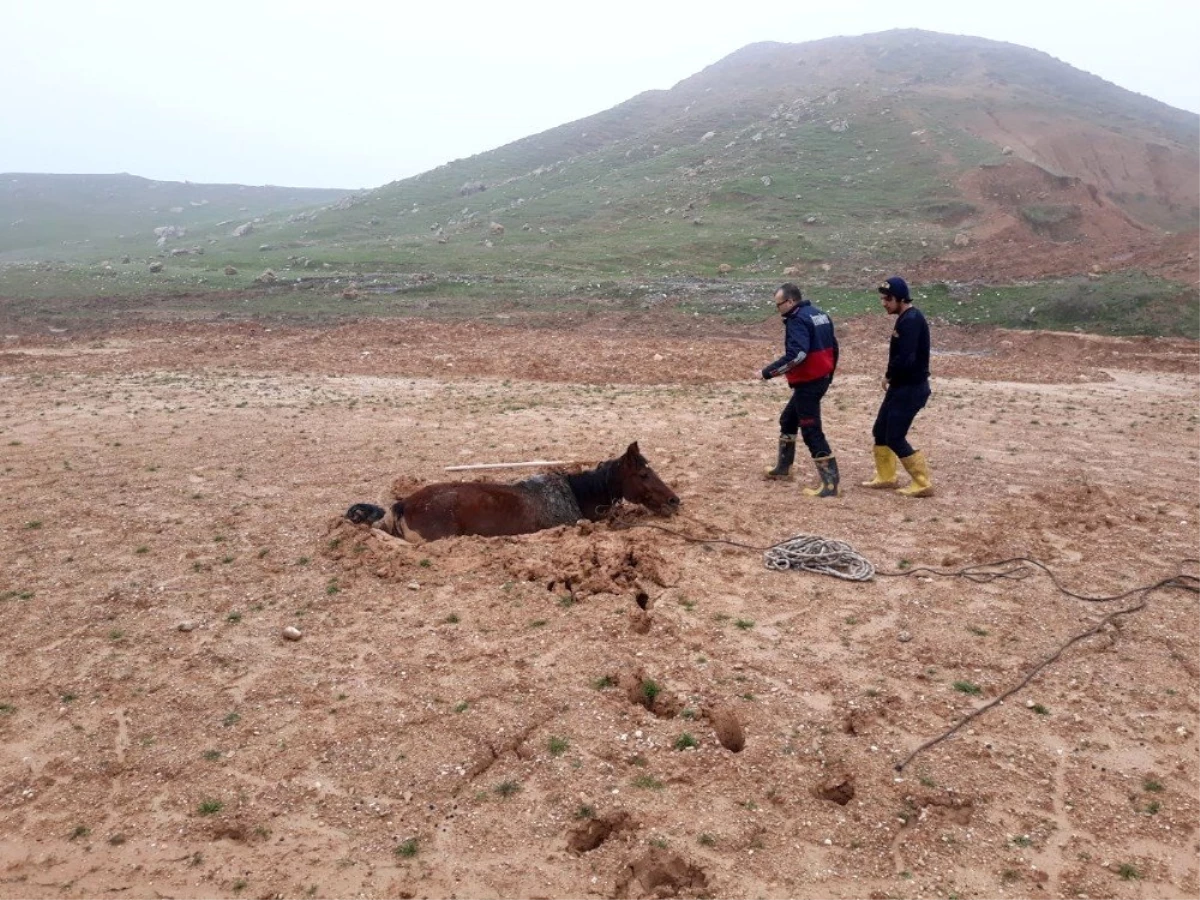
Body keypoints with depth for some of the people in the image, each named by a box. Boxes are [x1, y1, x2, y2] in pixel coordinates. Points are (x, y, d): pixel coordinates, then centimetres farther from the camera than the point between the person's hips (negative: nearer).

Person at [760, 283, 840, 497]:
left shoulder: (797, 320, -17)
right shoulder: (819, 315, 13)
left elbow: (796, 355, -29)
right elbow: (833, 347, 17)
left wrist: (769, 371, -22)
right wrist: (828, 375, 25)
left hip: (808, 383, -10)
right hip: (820, 379, 10)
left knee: (811, 432, -7)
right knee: (788, 419, 23)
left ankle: (830, 484, -7)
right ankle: (783, 469, 34)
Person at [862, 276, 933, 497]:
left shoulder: (911, 320, -21)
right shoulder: (905, 318, 11)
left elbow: (905, 358, -29)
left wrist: (889, 376, -12)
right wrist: (891, 378, 0)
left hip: (911, 389, -10)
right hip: (901, 386, 10)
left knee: (895, 438, -5)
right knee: (880, 431, 16)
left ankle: (923, 484, 3)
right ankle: (886, 477, 29)